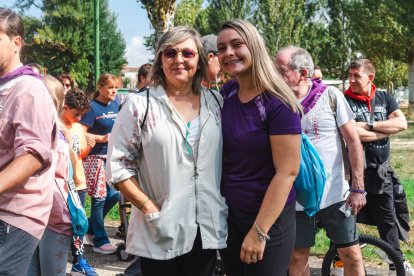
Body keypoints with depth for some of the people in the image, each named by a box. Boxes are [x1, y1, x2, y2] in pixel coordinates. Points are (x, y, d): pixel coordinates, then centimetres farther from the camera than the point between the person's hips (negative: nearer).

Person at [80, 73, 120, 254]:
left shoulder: (115, 105, 10)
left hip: (112, 156, 7)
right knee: (99, 198, 0)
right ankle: (100, 241, 10)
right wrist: (102, 138, -23)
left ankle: (91, 228, 28)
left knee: (114, 195, 9)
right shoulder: (93, 107, -10)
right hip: (96, 157, -7)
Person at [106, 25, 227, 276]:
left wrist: (223, 203, 2)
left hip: (208, 229, 3)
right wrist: (149, 209, -12)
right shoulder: (141, 106, -5)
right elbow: (119, 165, -5)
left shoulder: (216, 103, 7)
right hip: (160, 231, -3)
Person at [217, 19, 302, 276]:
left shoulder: (278, 103, -18)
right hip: (228, 213, 6)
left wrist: (259, 231, -19)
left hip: (269, 218, -6)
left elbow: (287, 172, -20)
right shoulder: (226, 92, 1)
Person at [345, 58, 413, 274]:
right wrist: (387, 130, -11)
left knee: (387, 219, 15)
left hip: (381, 170, 4)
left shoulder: (384, 98, 7)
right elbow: (353, 134, -22)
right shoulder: (345, 101, -8)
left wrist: (369, 125, -15)